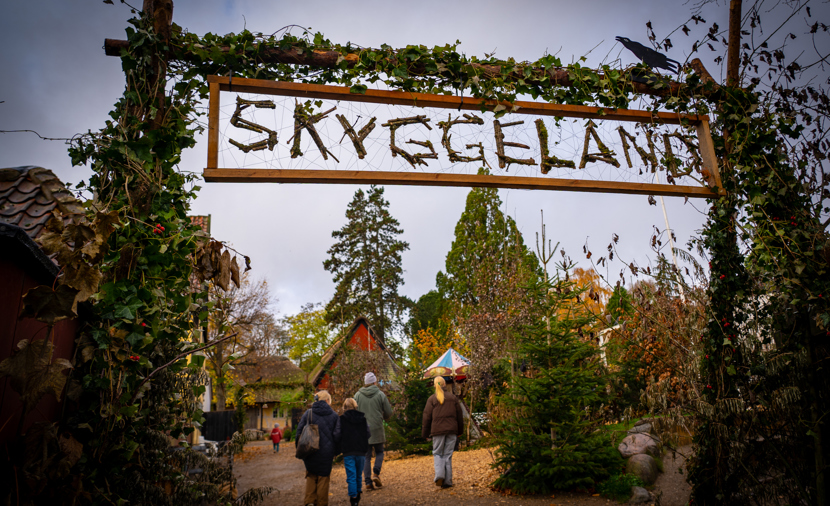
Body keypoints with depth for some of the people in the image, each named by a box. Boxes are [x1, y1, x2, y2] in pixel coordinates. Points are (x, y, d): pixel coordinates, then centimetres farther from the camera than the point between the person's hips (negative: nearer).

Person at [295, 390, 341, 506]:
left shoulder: (308, 413, 1)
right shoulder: (334, 415, 0)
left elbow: (299, 431, -1)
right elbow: (337, 435, -3)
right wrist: (335, 451, 7)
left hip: (310, 451, 1)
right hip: (326, 452, -1)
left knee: (310, 476, 18)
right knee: (324, 477, 12)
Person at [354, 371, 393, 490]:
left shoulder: (357, 395, 1)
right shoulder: (380, 394, -3)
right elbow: (388, 412, 0)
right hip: (377, 429, -2)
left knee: (366, 456, 8)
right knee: (379, 452, 16)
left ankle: (368, 481, 4)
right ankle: (376, 474, -3)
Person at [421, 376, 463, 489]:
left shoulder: (432, 399, 0)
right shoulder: (453, 398, 6)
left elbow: (427, 417, 0)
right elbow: (459, 416, 10)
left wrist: (425, 433, 7)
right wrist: (460, 431, 19)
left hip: (437, 430, -2)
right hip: (452, 430, 2)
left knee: (437, 453, 11)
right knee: (448, 455, 8)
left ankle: (439, 475, -10)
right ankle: (447, 481, 8)